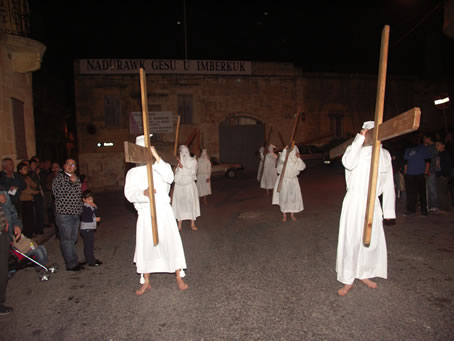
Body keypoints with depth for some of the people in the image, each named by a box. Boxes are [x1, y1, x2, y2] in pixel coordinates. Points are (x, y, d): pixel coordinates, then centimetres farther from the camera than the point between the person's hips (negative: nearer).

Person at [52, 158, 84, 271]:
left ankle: (73, 262, 24)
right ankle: (72, 264, 5)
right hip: (63, 213, -7)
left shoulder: (76, 178, 16)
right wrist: (71, 182, -20)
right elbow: (57, 193, -20)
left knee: (73, 239, 14)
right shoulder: (59, 177, -5)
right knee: (66, 239, -2)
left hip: (76, 213, 7)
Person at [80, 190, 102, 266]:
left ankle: (88, 259, 30)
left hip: (90, 228, 10)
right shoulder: (85, 207, -16)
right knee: (89, 245, -6)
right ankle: (91, 262, -1)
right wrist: (95, 219, -18)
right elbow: (85, 218, -24)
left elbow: (96, 215, 9)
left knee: (87, 245, 19)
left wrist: (95, 207, -4)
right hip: (86, 229, -10)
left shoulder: (91, 206, 12)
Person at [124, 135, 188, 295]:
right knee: (145, 246, 7)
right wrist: (144, 193, -29)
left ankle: (179, 278, 16)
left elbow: (169, 178, -19)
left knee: (172, 243, 1)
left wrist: (156, 157, -25)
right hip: (145, 213, 1)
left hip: (163, 211, -1)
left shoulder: (160, 167, 4)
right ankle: (146, 282, 25)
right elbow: (129, 194, -7)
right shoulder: (132, 172, 6)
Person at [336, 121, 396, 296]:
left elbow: (388, 183, 11)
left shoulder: (384, 154, 9)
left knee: (373, 241, 11)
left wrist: (388, 209, 8)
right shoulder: (356, 148, -2)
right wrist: (360, 139, -22)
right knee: (351, 240, -1)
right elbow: (348, 163, -26)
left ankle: (364, 274, 32)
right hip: (354, 201, -4)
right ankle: (348, 280, 12)